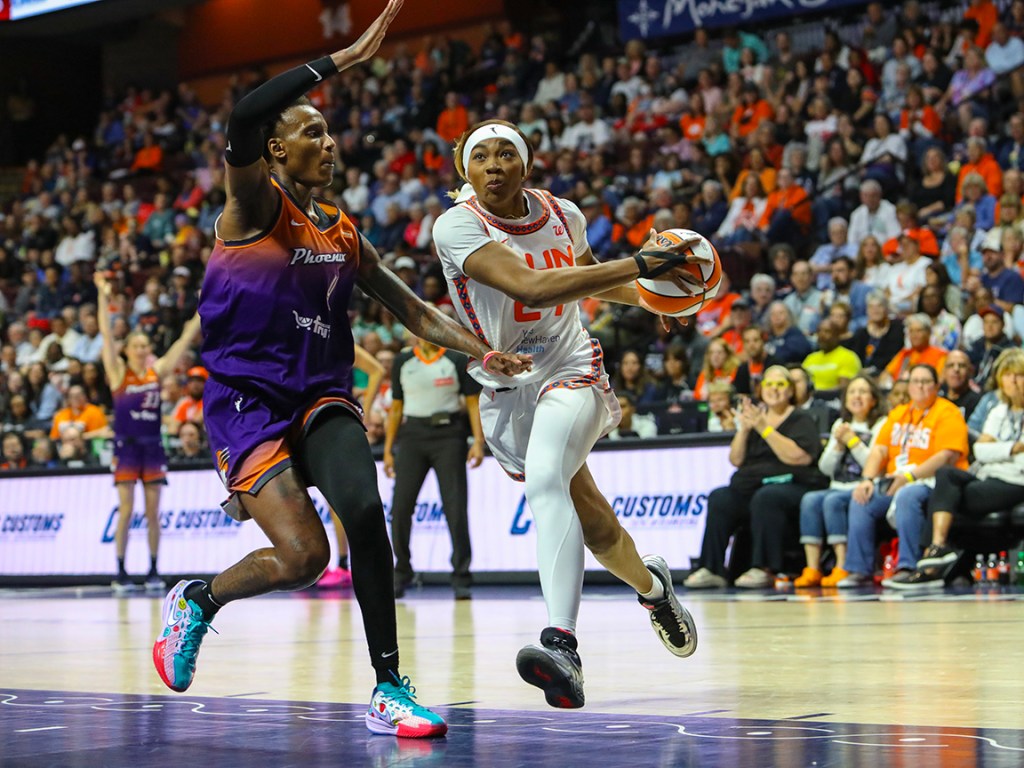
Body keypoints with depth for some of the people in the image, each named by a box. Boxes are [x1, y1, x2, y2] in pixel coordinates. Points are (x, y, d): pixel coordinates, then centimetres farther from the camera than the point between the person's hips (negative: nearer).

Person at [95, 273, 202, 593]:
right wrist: (104, 298, -21)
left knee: (153, 513, 4)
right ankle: (120, 573, 2)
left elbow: (185, 340, 5)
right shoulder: (119, 373, -2)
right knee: (126, 511, -4)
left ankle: (153, 572, 10)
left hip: (152, 447, 3)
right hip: (126, 448, -3)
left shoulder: (157, 371, 7)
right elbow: (106, 336, -12)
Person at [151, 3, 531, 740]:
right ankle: (195, 600, 14)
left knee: (365, 510, -23)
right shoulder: (254, 205, -6)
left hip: (322, 399, 5)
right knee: (303, 556, -18)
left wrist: (481, 351, 1)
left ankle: (389, 688, -15)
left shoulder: (344, 235, 14)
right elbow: (244, 120, -26)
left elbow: (409, 307, 17)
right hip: (247, 402, -5)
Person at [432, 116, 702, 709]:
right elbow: (530, 286, -32)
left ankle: (562, 645, -45)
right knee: (594, 528, 14)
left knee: (545, 479, -31)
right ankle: (652, 584, 48)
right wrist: (639, 265, -35)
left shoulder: (562, 214, -1)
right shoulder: (457, 226, -17)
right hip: (506, 389, 1)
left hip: (570, 371, -1)